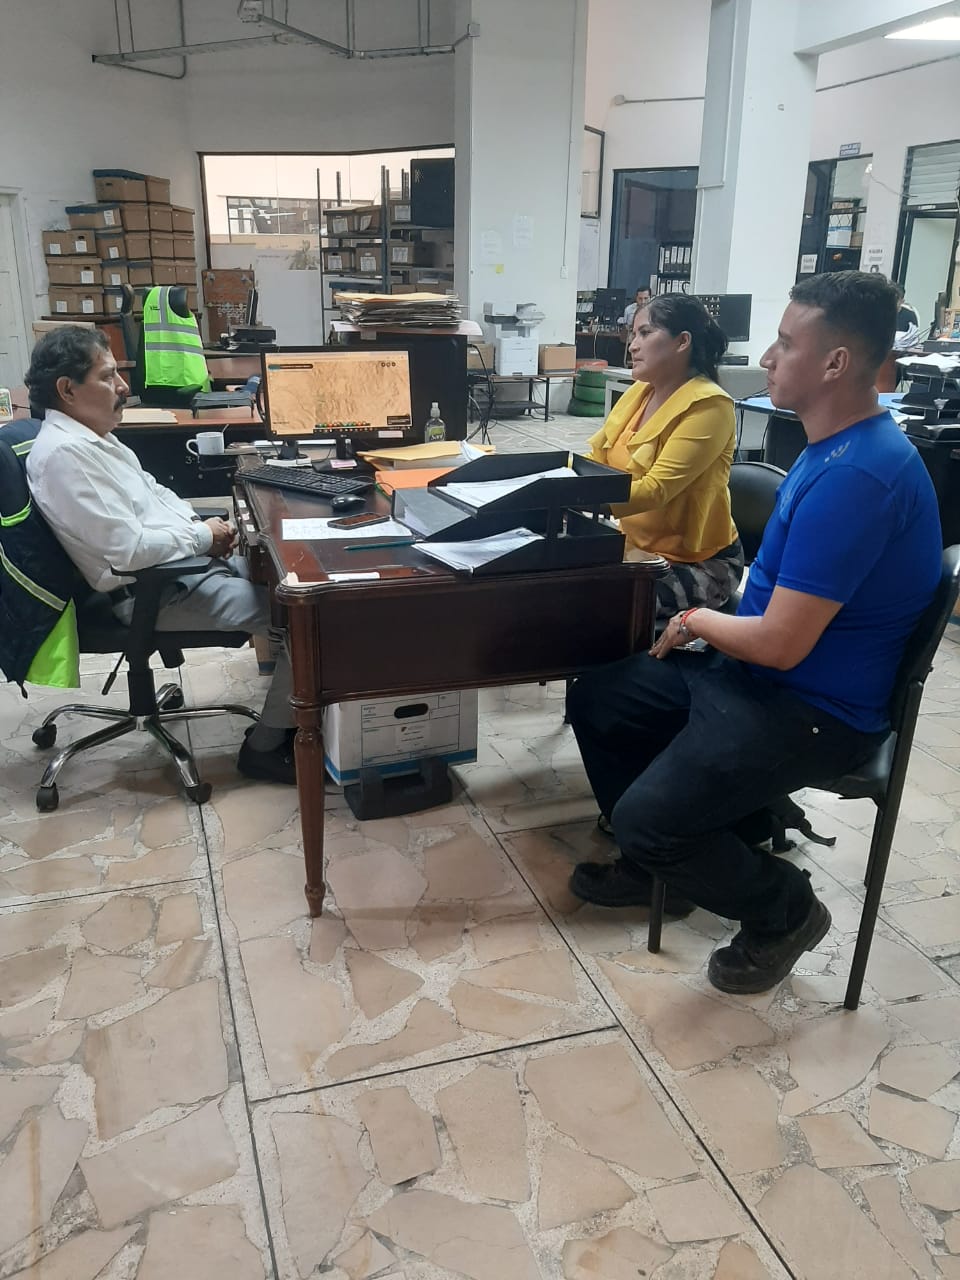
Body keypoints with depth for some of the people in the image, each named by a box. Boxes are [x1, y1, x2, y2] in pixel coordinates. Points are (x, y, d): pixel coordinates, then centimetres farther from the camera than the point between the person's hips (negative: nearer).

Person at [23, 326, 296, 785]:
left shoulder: (90, 435, 11)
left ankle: (291, 707, 20)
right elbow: (130, 550, -27)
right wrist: (204, 535, -13)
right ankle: (266, 745, 0)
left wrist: (202, 524, 3)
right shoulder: (64, 453, -21)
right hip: (156, 592, -10)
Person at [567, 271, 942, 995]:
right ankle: (658, 865, 27)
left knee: (645, 817, -22)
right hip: (754, 673, 10)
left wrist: (700, 620, -9)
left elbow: (779, 644, -28)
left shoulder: (855, 478, -28)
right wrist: (712, 623, 3)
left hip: (813, 710, -10)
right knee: (594, 703, 10)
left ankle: (784, 909, 7)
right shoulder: (837, 447, 7)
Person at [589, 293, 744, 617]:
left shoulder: (708, 405, -19)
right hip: (635, 547, 7)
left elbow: (654, 490, -28)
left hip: (698, 563, -7)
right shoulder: (639, 392, 6)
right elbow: (592, 461, 8)